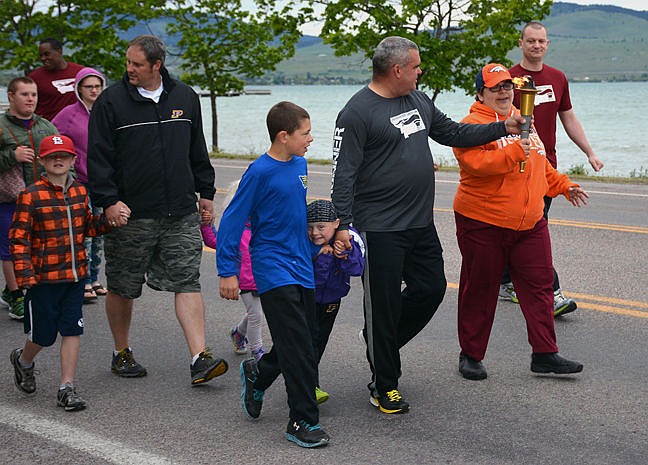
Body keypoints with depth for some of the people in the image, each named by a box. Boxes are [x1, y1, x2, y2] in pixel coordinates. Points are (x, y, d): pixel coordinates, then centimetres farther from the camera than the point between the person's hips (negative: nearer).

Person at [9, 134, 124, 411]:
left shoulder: (79, 192, 6)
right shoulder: (31, 196, -10)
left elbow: (87, 227, 17)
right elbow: (19, 238, -11)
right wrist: (25, 276, -18)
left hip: (75, 275, 4)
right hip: (43, 277, -4)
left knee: (72, 331, 1)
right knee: (43, 335, 7)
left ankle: (67, 388, 9)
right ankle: (23, 361, 39)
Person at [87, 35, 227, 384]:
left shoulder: (185, 97, 9)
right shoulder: (111, 101, -3)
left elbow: (197, 150, 19)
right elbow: (99, 156, -5)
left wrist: (206, 192, 17)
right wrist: (108, 200, -14)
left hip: (181, 214, 2)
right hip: (129, 213, -2)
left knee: (187, 282, -5)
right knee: (122, 288, 8)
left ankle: (199, 359, -7)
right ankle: (121, 353, 26)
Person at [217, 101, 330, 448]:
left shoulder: (300, 165, 6)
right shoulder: (260, 172, -15)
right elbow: (232, 221, -12)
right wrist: (227, 272, -12)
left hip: (301, 268, 7)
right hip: (274, 271, -7)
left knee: (306, 340, 13)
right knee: (298, 348, -8)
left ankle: (257, 375, 37)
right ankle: (302, 421, 1)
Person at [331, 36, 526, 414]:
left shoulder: (420, 101, 12)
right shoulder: (357, 113, -13)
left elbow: (453, 133, 23)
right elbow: (344, 173, -15)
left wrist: (504, 128, 16)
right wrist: (343, 224, -19)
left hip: (421, 224, 8)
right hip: (380, 229, -8)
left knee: (431, 288, 12)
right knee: (383, 304, 1)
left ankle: (380, 344, 34)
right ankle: (385, 386, 14)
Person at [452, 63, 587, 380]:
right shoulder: (472, 126, -10)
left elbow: (539, 164, 28)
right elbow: (476, 163, -27)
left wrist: (563, 185, 23)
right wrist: (514, 152, -34)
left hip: (529, 224, 6)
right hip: (483, 225, -6)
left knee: (539, 285, 4)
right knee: (479, 291, 4)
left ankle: (544, 354, 10)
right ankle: (471, 355, 17)